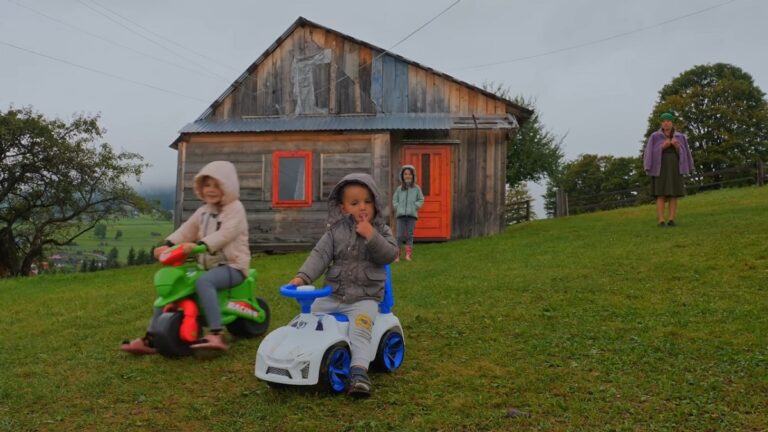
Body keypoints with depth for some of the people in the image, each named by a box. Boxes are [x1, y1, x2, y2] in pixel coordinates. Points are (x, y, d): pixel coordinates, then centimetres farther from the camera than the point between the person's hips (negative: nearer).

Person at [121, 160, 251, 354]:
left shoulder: (235, 209, -7)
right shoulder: (203, 211, 17)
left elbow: (225, 234, -25)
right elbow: (186, 230, 4)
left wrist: (198, 245, -39)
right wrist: (168, 245, -15)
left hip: (232, 265, -8)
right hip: (207, 265, 8)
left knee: (203, 282, -38)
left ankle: (216, 335, -43)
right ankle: (150, 339, 2)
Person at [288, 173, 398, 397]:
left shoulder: (381, 231, 3)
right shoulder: (335, 231, 5)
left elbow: (390, 255, -9)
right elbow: (320, 255, -5)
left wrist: (372, 236, -22)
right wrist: (302, 277, -20)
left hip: (365, 298, -3)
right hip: (333, 295, 3)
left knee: (360, 330, -27)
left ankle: (359, 372, -31)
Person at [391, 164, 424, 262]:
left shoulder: (416, 188, 4)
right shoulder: (399, 188, 7)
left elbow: (421, 200, 7)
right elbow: (394, 200, 13)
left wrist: (414, 207, -6)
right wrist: (397, 207, -2)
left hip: (412, 215, 0)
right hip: (400, 214, 0)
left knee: (409, 235, 3)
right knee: (400, 235, -3)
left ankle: (408, 255, 7)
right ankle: (396, 255, 1)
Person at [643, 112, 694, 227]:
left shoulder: (680, 137, 9)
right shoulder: (655, 137, 3)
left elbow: (683, 153, 3)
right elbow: (651, 153, -5)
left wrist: (677, 145, -16)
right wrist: (663, 146, -19)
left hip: (674, 168, 2)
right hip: (660, 167, -2)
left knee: (673, 195, -3)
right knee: (661, 194, -9)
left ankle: (671, 220, -2)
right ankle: (661, 220, -9)